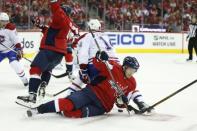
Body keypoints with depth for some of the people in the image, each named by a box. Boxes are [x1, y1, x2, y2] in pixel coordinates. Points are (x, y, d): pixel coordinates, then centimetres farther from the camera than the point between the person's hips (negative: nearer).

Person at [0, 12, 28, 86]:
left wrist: (19, 49, -20)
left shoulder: (10, 27, -18)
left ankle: (24, 80, -7)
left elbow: (16, 39, -16)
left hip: (11, 50, -5)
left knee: (15, 64, -23)